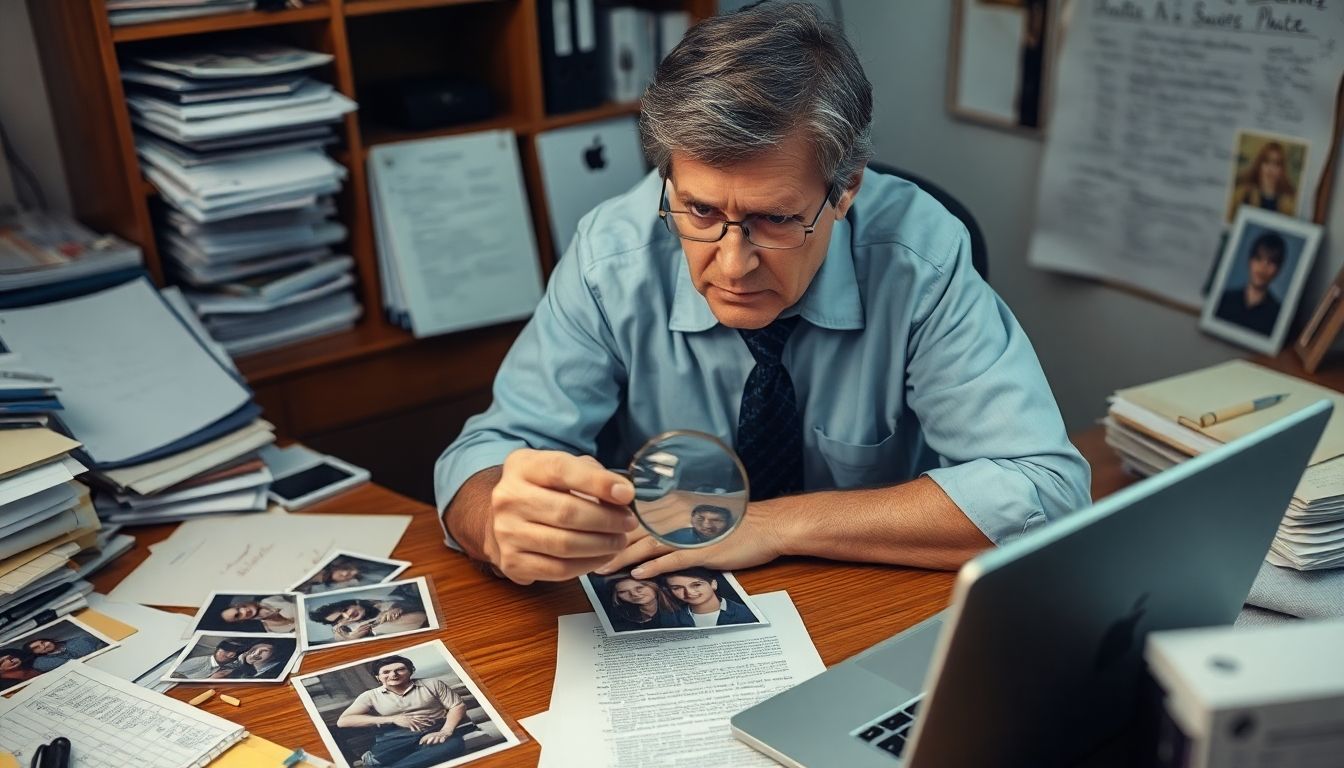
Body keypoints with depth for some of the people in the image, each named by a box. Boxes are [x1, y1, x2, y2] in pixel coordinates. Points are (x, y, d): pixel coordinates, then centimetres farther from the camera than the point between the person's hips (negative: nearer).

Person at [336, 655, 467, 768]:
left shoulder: (433, 685, 13)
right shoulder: (370, 696, 12)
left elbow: (458, 706, 9)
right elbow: (342, 721, 0)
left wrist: (445, 732, -13)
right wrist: (393, 719, -5)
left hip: (434, 734, 2)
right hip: (395, 740, -1)